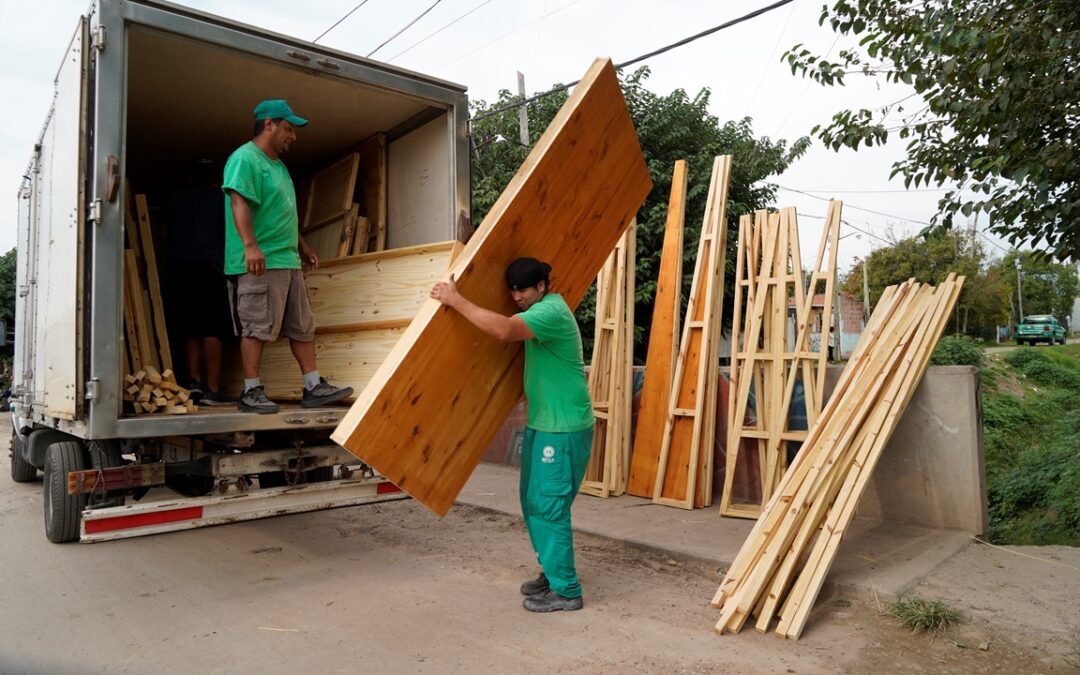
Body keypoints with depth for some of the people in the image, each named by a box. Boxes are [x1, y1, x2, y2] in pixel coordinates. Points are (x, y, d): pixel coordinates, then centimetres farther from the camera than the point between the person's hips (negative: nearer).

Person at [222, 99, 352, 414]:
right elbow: (238, 202, -20)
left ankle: (314, 387, 13)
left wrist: (303, 247, 30)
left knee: (302, 327, 8)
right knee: (257, 327, -5)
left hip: (288, 261, 10)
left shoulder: (278, 164, 23)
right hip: (260, 263, -9)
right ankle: (251, 393, 2)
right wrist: (250, 245, -32)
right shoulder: (245, 158, -6)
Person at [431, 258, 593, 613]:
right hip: (541, 423, 10)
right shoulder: (540, 309, 12)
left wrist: (455, 300, -30)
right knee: (533, 502, 15)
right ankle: (552, 572, 29)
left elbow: (505, 330, -36)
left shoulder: (551, 311, -19)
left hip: (564, 429, -10)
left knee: (549, 506, -5)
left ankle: (565, 590, 7)